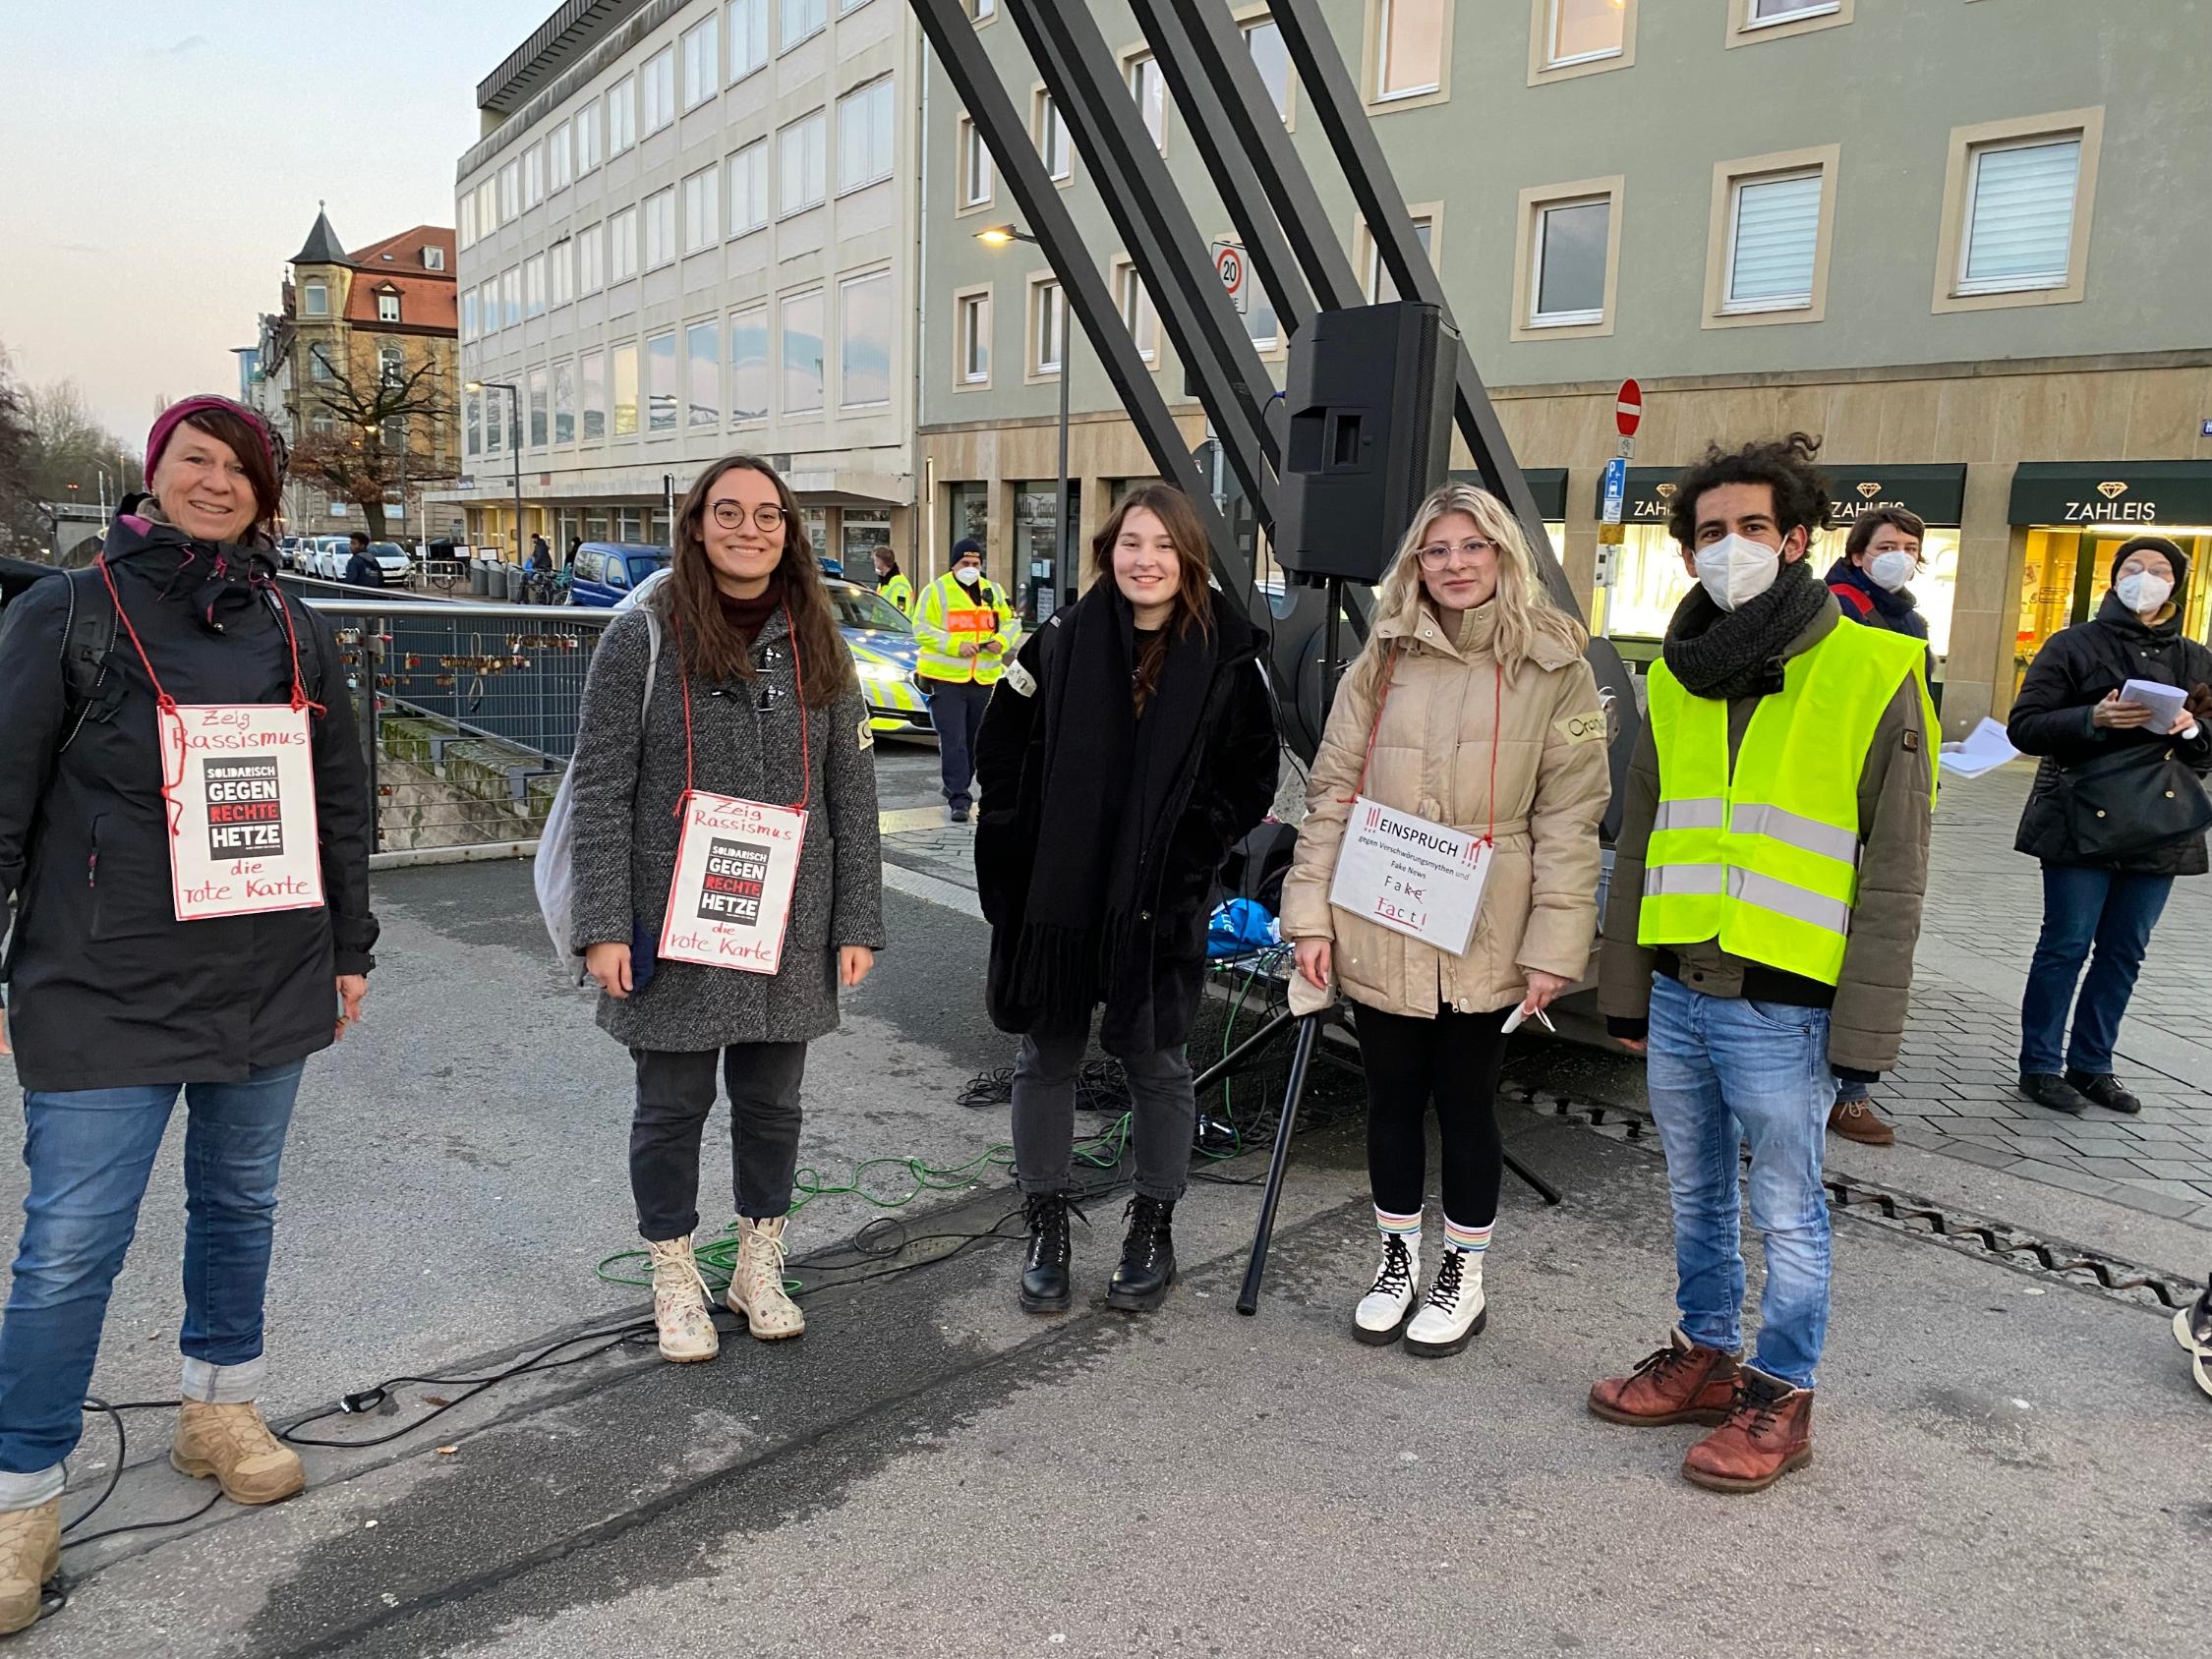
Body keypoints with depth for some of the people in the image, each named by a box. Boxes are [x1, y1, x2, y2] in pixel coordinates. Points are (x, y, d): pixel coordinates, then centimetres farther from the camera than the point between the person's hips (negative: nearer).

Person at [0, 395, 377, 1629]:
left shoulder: (299, 635, 9)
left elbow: (342, 804, 14)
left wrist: (350, 949, 13)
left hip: (268, 985, 4)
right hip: (103, 991, -3)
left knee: (241, 1207, 16)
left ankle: (221, 1410, 36)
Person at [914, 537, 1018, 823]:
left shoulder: (992, 591, 13)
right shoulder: (936, 590, -2)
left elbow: (1011, 623, 17)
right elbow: (922, 629, -9)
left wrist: (1001, 640, -6)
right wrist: (956, 645, -20)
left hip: (983, 680, 5)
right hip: (946, 678, -5)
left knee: (973, 740, 12)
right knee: (953, 740, -9)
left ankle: (956, 787, 29)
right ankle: (959, 799, -9)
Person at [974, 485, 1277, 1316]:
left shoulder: (1228, 657, -2)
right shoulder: (1060, 643, 0)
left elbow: (1252, 779, 5)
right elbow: (1001, 753, 6)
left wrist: (1192, 845, -5)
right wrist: (1021, 846, 0)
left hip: (1162, 904, -1)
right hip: (1052, 894, 1)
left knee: (1156, 1063, 10)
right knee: (1047, 1059, 10)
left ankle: (1153, 1227, 28)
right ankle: (1046, 1225, 27)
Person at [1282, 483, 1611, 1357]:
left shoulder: (1555, 668, -2)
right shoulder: (1382, 662, 5)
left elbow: (1570, 818, -5)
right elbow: (1331, 793, 4)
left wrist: (1554, 946, -10)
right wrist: (1312, 915, -3)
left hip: (1481, 941, -2)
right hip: (1378, 932, 3)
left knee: (1466, 1101, 10)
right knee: (1392, 1097, 14)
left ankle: (1463, 1276, 30)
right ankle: (1398, 1259, 34)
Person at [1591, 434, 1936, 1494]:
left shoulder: (1874, 675, -8)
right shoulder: (1677, 680, 9)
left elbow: (1893, 879, -8)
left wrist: (1865, 1031, -11)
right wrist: (1624, 988, 13)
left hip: (1783, 1007, -5)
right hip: (1678, 994, 6)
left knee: (1787, 1213, 8)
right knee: (1697, 1197, 18)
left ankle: (1781, 1399, 25)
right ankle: (1705, 1358, 35)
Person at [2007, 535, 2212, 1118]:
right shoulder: (2074, 645, 1)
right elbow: (2024, 726, -6)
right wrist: (2093, 718, -21)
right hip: (2080, 823, -4)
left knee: (2124, 952, 9)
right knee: (2066, 945, -2)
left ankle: (2091, 1065, 20)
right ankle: (2039, 1066, 8)